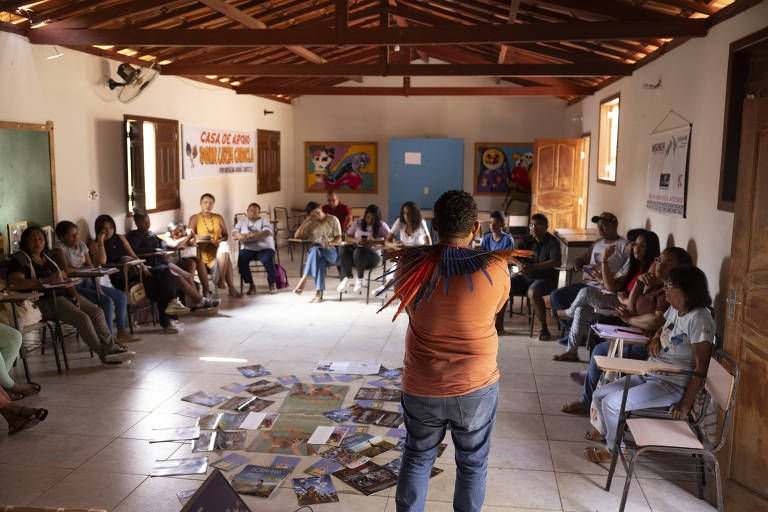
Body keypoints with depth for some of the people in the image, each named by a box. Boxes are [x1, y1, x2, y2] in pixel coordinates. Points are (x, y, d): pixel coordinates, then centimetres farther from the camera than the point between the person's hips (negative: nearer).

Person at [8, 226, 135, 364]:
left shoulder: (49, 258, 21)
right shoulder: (20, 260, -2)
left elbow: (64, 278, 19)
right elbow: (15, 283, -20)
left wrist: (74, 292, -1)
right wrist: (45, 280, -29)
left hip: (64, 294, 8)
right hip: (45, 301, -8)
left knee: (97, 311, -10)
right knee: (83, 318, -24)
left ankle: (111, 347, -11)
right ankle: (105, 353, -14)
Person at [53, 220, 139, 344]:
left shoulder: (81, 244, 10)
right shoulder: (60, 247, -9)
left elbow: (91, 268, 6)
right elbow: (66, 270, -22)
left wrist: (98, 287, -7)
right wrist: (83, 268, -5)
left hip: (86, 283, 8)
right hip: (73, 286, -8)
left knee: (122, 296, 0)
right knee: (106, 301, -24)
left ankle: (121, 333, 4)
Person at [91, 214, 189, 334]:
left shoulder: (120, 238, 23)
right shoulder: (95, 245, 7)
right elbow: (102, 261, -13)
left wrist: (143, 267, 2)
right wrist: (101, 241, -9)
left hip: (136, 270, 6)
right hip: (121, 278, -6)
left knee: (164, 272, -19)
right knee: (152, 280, -31)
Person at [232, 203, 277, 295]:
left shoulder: (264, 221, 8)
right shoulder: (242, 222, 18)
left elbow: (267, 233, -12)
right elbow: (234, 233, 6)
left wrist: (250, 235, -22)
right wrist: (240, 236, -19)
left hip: (264, 248, -2)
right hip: (248, 249, 2)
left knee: (268, 260, -33)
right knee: (241, 260, -29)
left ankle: (272, 284, -16)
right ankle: (251, 284, -16)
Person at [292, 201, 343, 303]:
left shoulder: (333, 220, 8)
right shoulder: (311, 223, 16)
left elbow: (339, 238, 1)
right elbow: (296, 236, 6)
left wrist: (329, 243, -22)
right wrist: (306, 220, -1)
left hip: (332, 251, -2)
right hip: (317, 252, 2)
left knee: (315, 250, -37)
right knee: (320, 260, -37)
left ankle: (303, 281, -41)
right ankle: (319, 292, -45)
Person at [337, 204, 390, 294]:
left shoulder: (382, 225, 1)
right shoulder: (357, 223, 10)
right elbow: (348, 237, 8)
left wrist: (374, 241, -25)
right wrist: (356, 240, -16)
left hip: (373, 255, -3)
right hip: (354, 254, 3)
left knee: (359, 251, -37)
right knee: (343, 250, -30)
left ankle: (359, 278, -14)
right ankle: (347, 277, -11)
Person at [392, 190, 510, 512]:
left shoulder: (410, 265, -12)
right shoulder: (495, 269, -15)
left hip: (421, 389, 1)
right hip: (477, 389, -1)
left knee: (417, 459, 22)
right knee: (473, 464, 20)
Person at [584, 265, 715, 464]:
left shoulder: (699, 318, -20)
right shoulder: (674, 309, 7)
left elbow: (701, 366, -20)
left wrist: (685, 404, -23)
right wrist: (656, 338, 6)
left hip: (671, 386, -9)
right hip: (648, 375, 9)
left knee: (612, 403, -19)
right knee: (599, 395, 2)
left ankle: (614, 450, 7)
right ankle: (613, 442, 18)